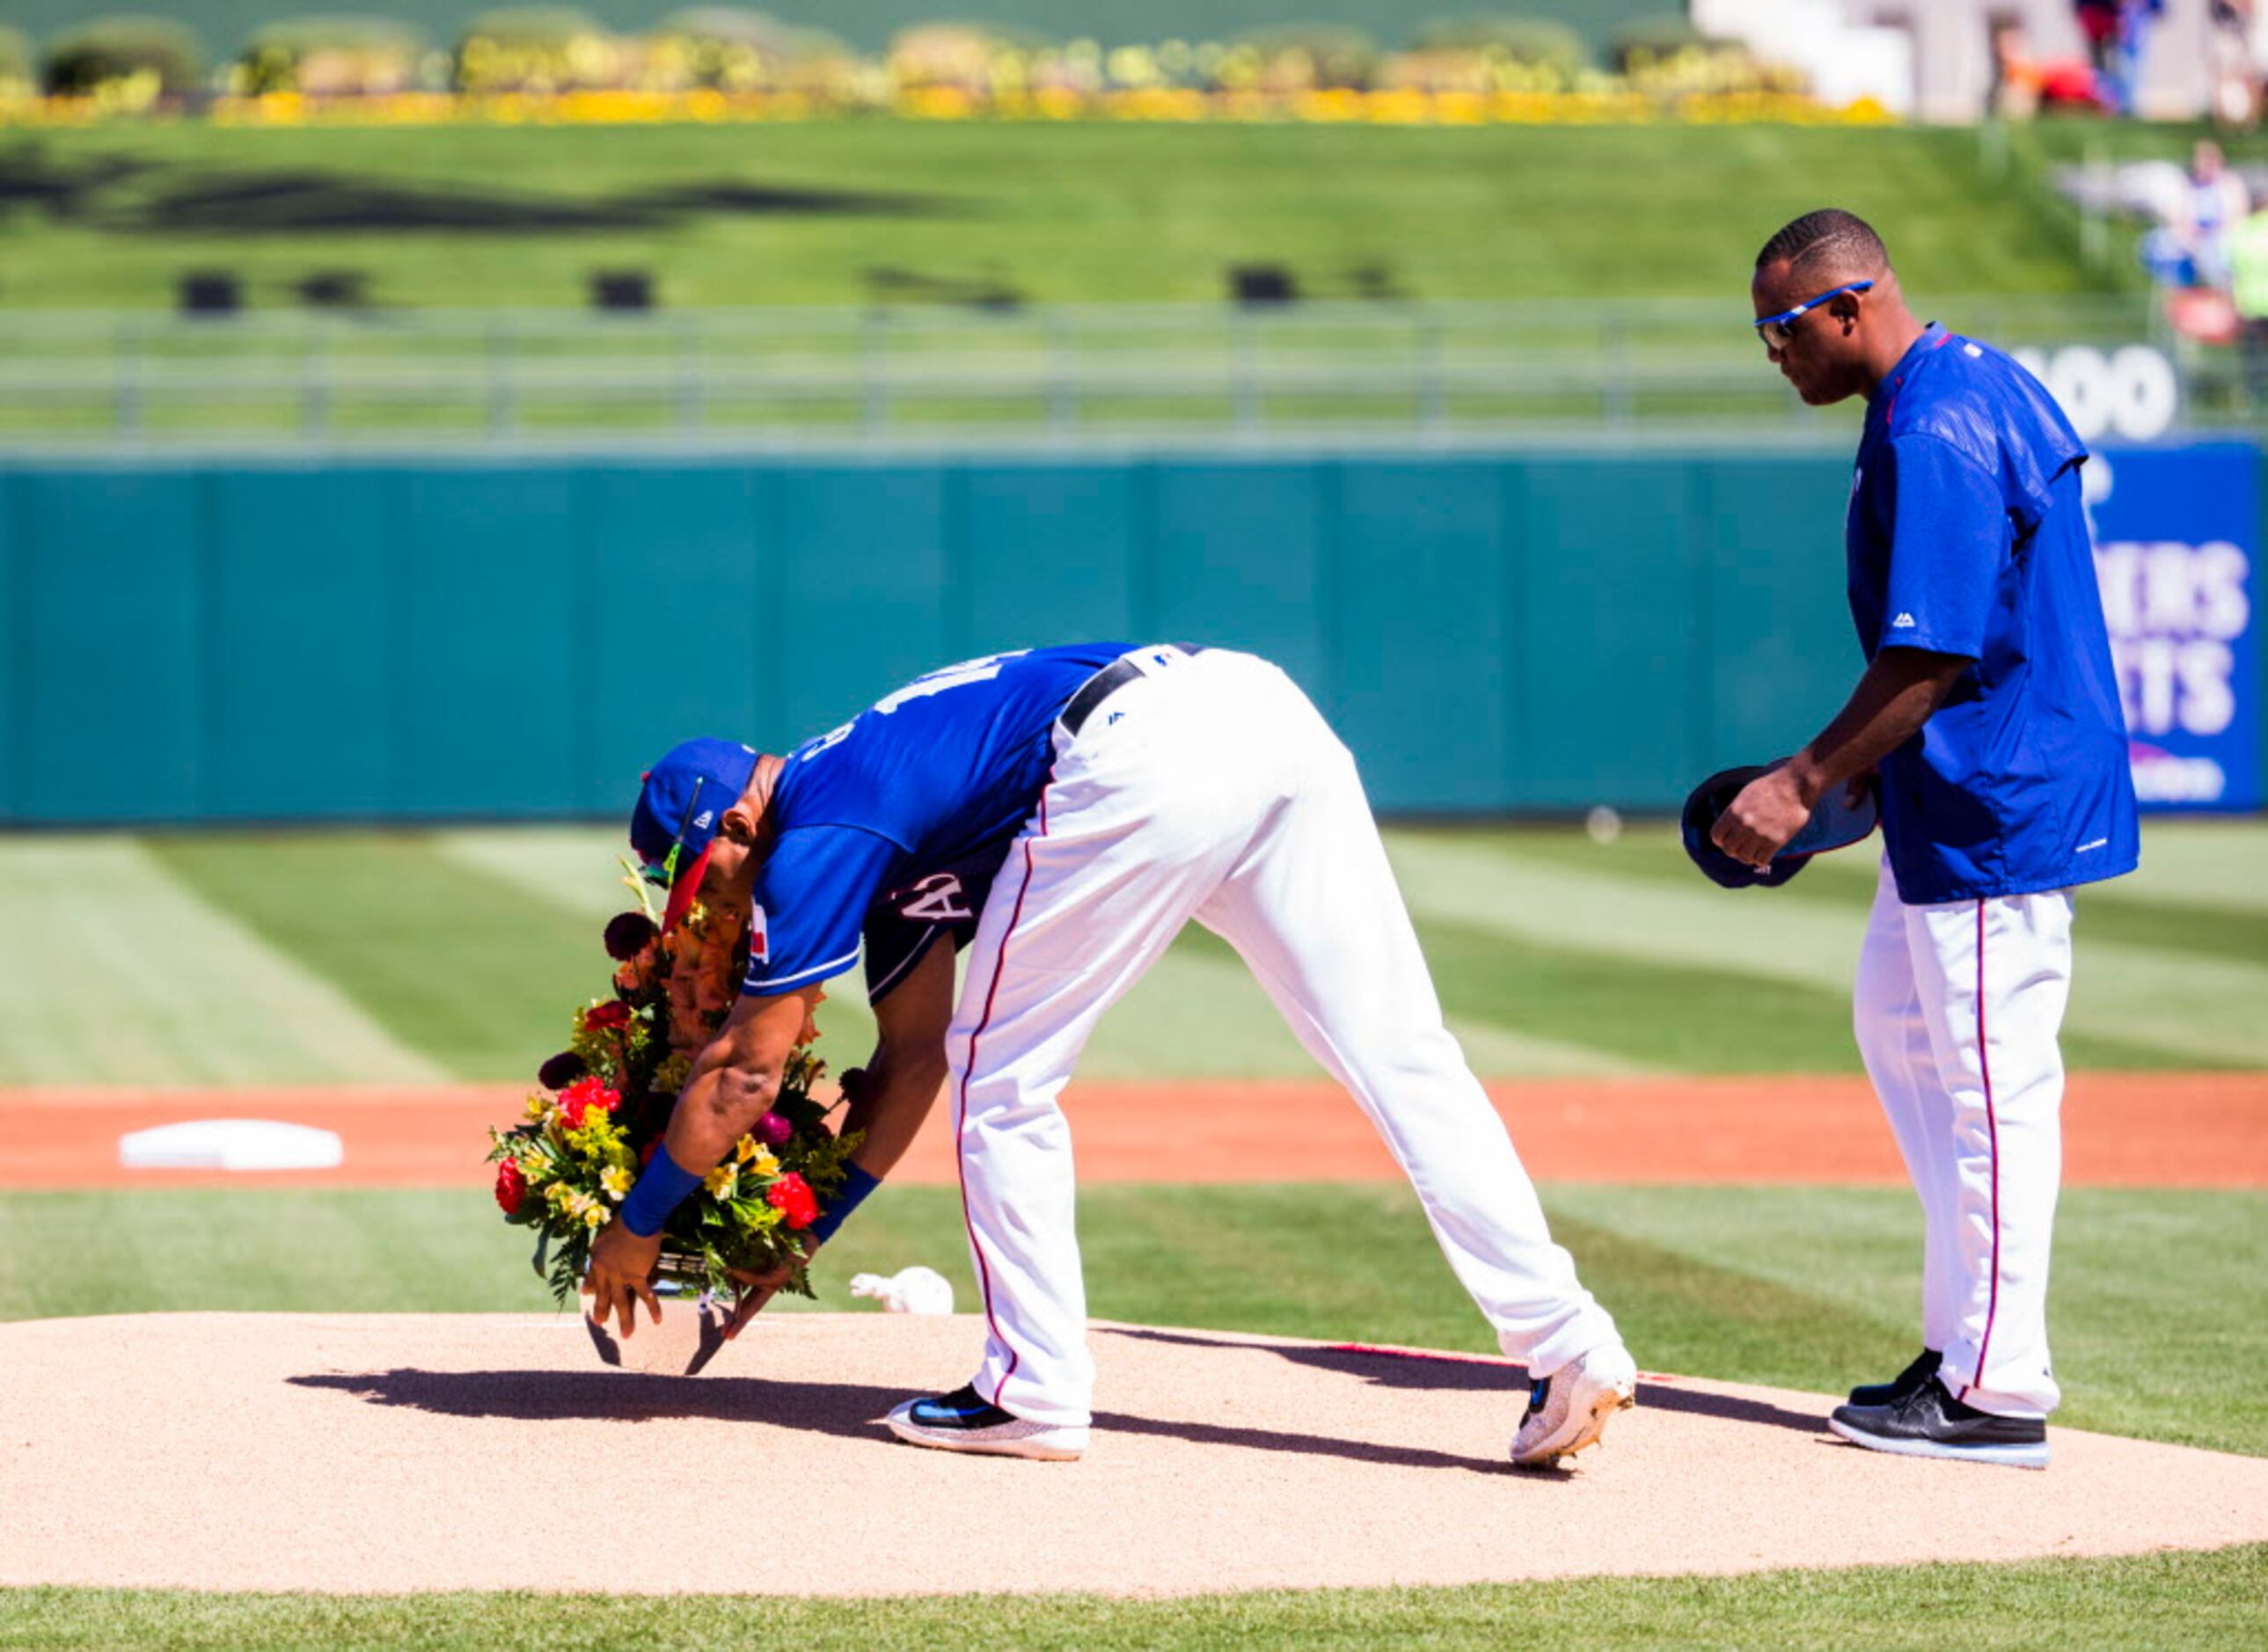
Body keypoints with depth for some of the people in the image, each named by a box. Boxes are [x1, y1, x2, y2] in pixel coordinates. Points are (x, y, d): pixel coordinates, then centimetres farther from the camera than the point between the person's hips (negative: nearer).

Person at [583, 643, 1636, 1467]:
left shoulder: (817, 836, 8)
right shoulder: (886, 812, 33)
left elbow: (746, 1073, 10)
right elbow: (911, 1054, 38)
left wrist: (639, 1226, 21)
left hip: (1144, 759, -9)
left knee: (998, 1078, 8)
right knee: (1401, 1056, 3)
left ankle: (1033, 1389, 11)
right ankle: (1564, 1345, -6)